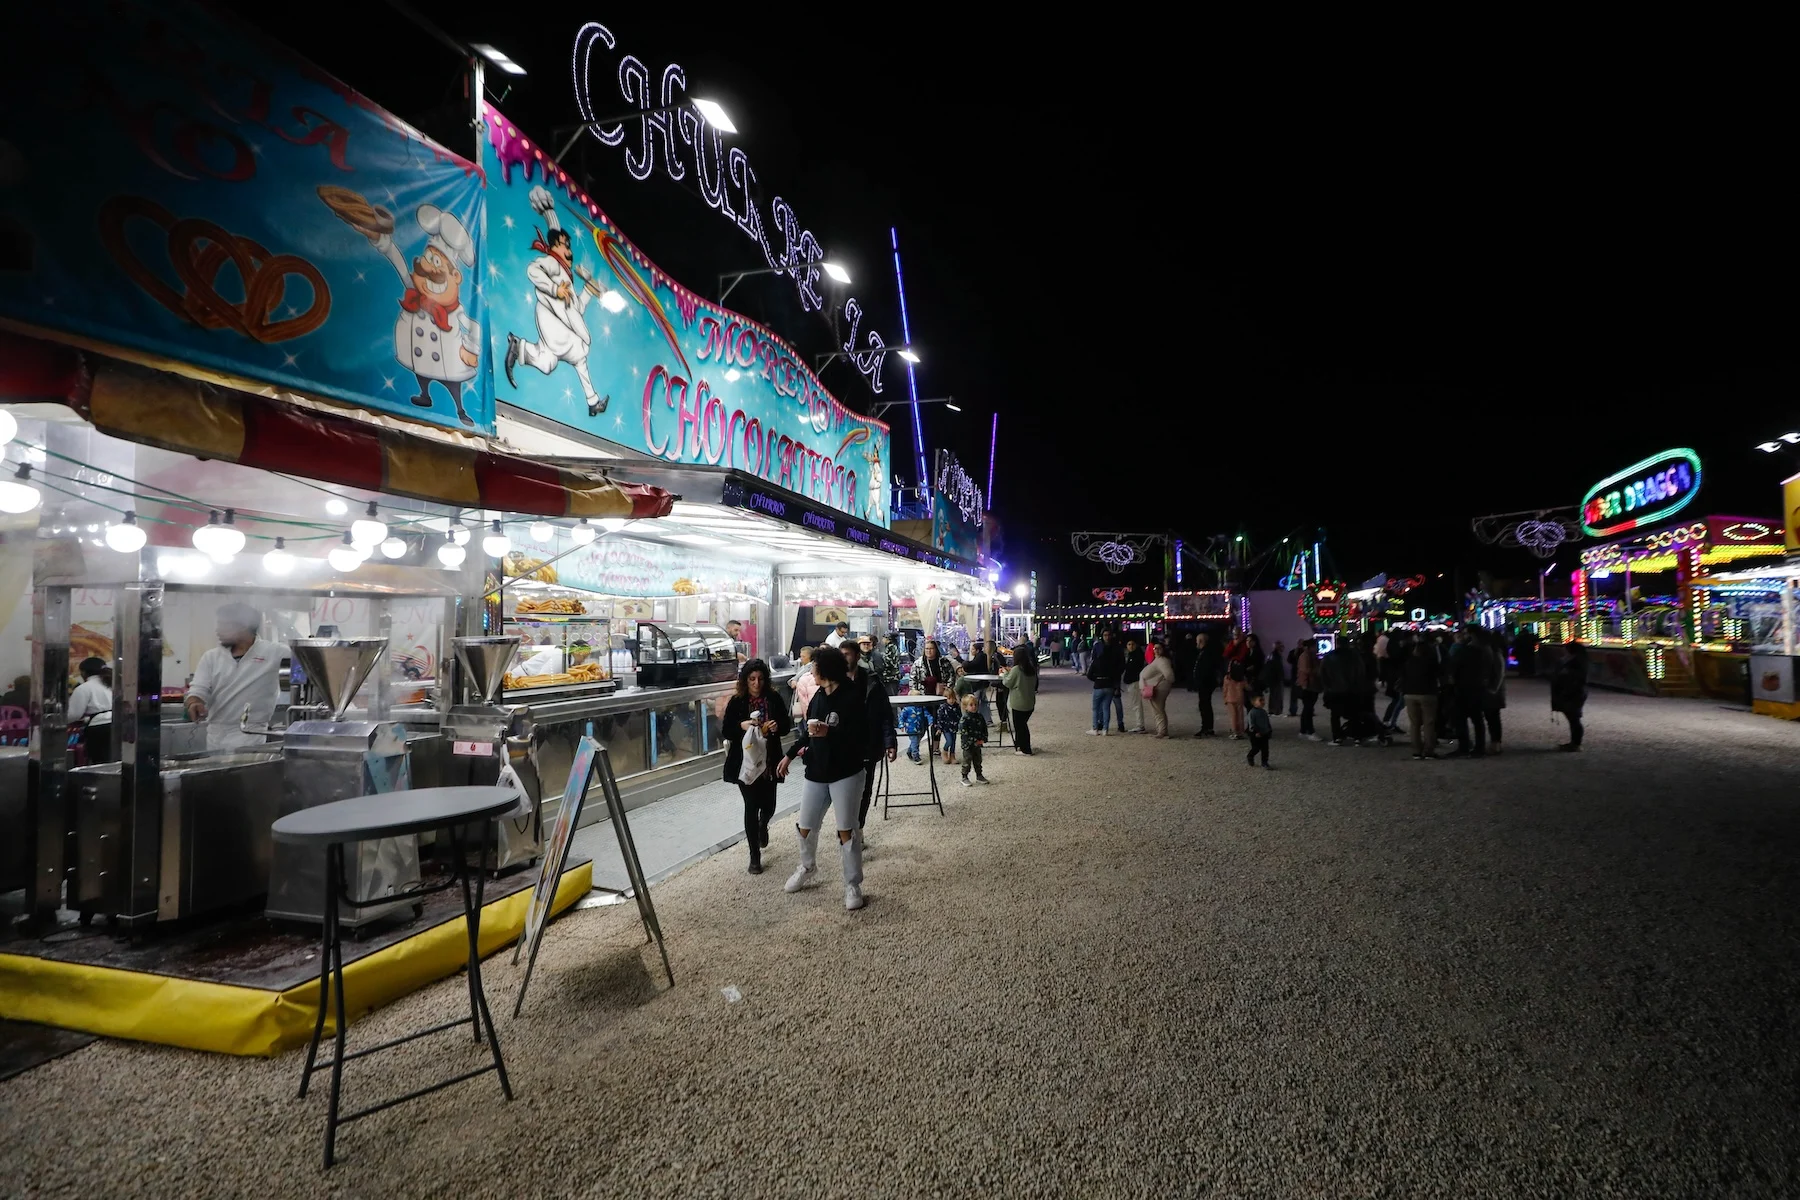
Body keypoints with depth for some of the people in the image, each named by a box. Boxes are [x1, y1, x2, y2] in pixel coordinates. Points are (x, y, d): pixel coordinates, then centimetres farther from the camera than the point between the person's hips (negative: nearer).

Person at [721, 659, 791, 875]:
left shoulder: (774, 699, -2)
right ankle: (754, 856, 13)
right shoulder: (736, 702, -6)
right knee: (751, 806, 1)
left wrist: (777, 726, -17)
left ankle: (763, 826, 47)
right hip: (745, 761, -2)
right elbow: (726, 730, -4)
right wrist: (741, 726, -23)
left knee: (768, 805, 8)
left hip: (769, 761, 2)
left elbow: (787, 724, 5)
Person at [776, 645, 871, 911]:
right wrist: (790, 755, 16)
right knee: (805, 827, 16)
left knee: (846, 830, 1)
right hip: (816, 772, 7)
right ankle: (807, 868, 43)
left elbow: (860, 740, -20)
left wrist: (829, 733, -29)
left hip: (846, 774, -7)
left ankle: (853, 885, 16)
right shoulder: (818, 696, 5)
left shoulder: (853, 698, -17)